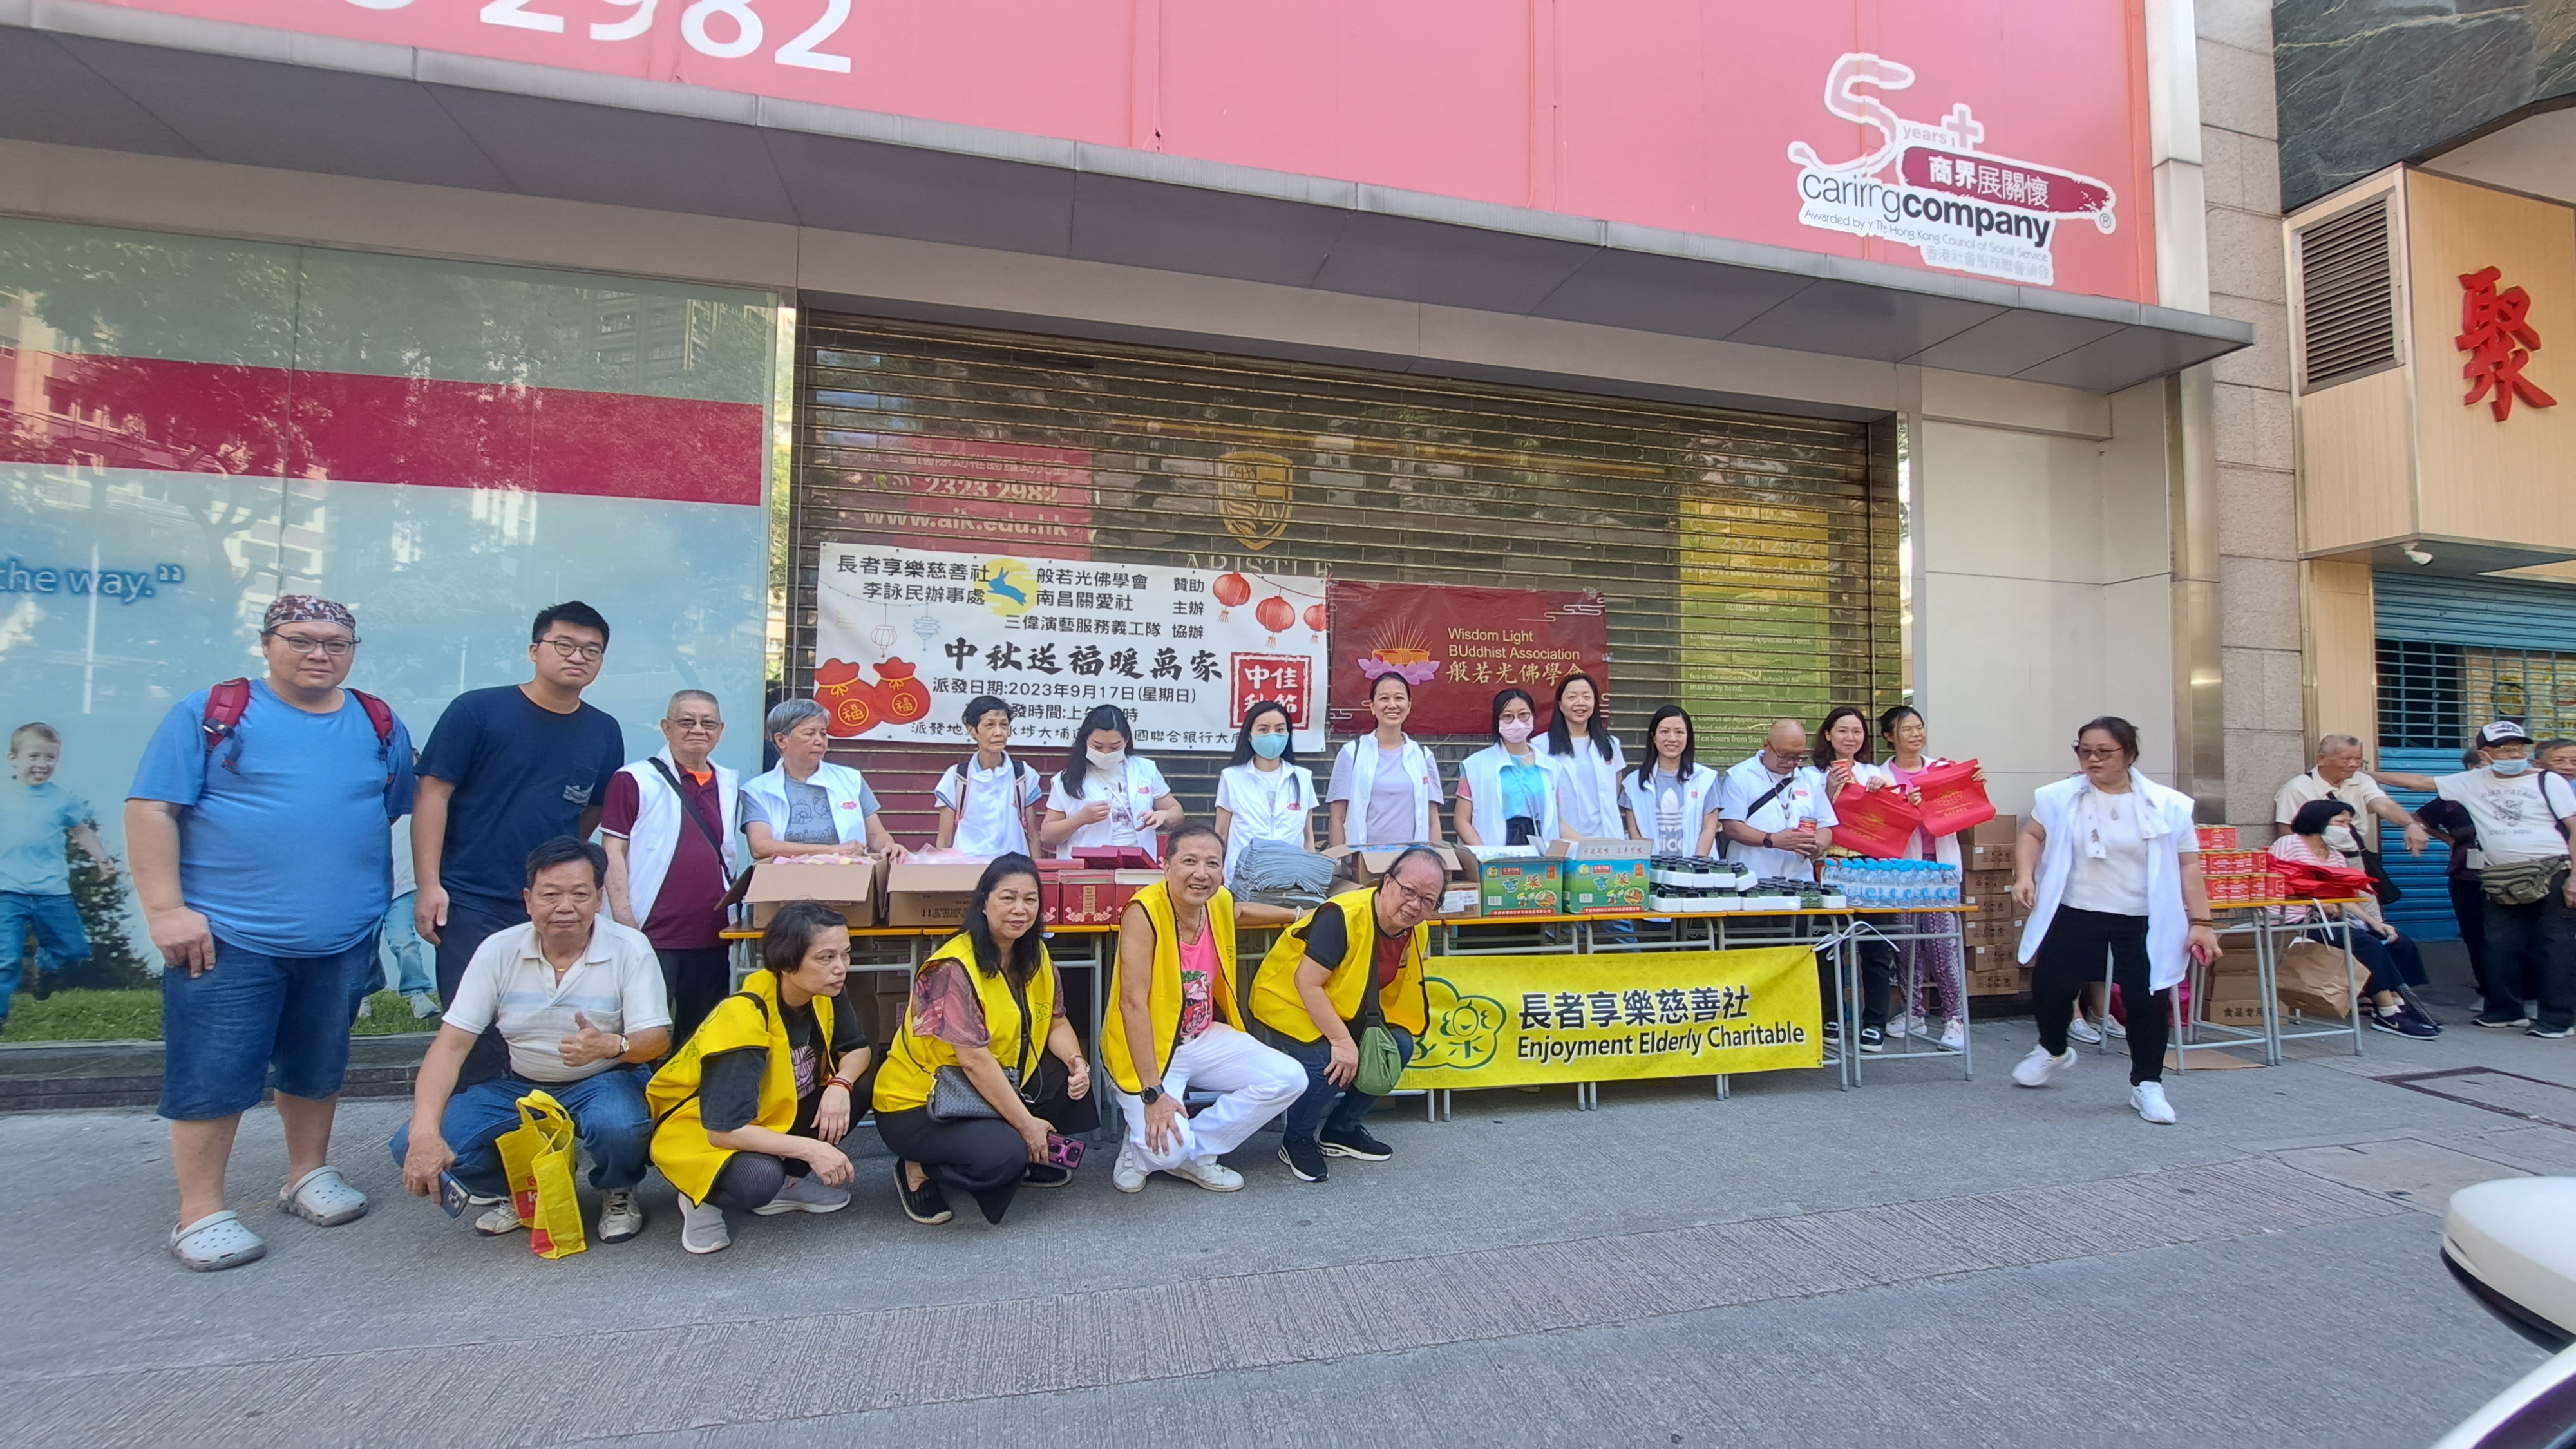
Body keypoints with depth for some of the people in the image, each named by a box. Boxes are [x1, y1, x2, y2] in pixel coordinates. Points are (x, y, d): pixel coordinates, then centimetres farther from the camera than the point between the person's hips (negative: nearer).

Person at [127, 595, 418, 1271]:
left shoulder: (381, 726, 8)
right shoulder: (209, 713, -3)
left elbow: (407, 811, 17)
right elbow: (150, 809, -6)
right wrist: (166, 909, -13)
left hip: (344, 941, 4)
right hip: (226, 937, -3)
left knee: (317, 1069, 16)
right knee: (212, 1078, 2)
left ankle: (308, 1176, 32)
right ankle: (200, 1214, 15)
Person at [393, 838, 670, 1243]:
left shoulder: (629, 948, -15)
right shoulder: (499, 950, -7)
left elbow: (656, 1039, -18)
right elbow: (451, 1045, -10)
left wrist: (610, 1045, -42)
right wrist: (424, 1133, -25)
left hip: (604, 1082, -3)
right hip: (518, 1087, 4)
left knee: (618, 1126, -36)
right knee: (412, 1147, -15)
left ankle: (618, 1194, 1)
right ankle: (513, 1192, 13)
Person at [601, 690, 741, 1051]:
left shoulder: (729, 786, 13)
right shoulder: (635, 780, -2)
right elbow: (614, 852, -6)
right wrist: (625, 922, -13)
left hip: (712, 938, 5)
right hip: (651, 935, -5)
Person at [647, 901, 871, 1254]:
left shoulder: (822, 996, -13)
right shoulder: (742, 1018, -32)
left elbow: (858, 1049, -2)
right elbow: (725, 1130, -34)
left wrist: (839, 1085, -24)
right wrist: (810, 1148, -36)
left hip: (768, 1118, 7)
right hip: (697, 1131, -6)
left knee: (854, 1090, -15)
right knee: (757, 1179, -35)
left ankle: (786, 1182, 1)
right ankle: (703, 1199, -2)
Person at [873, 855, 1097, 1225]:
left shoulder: (1036, 958, 1)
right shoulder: (954, 969, -24)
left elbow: (1056, 1024, 3)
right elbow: (974, 1060, -26)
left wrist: (1077, 1064, -19)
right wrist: (1026, 1124, -23)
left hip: (992, 1091, 8)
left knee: (1073, 1078, -10)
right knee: (1002, 1154, -31)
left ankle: (1032, 1159, 9)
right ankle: (919, 1171, -2)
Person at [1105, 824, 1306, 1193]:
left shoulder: (1221, 902, -4)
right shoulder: (1144, 912, -25)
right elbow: (1133, 1003, -27)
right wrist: (1152, 1092, -29)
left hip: (1203, 1040, 7)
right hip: (1147, 1049, -7)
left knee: (1290, 1079, -8)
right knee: (1169, 1146, -26)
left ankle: (1195, 1153, 4)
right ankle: (1143, 1146, 12)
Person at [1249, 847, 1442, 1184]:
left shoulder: (1417, 931, -9)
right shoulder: (1343, 916, -33)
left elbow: (1390, 987, 5)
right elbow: (1306, 983, -31)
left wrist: (1383, 1031, -11)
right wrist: (1342, 1041, -32)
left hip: (1346, 1010, 8)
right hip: (1289, 1002, -8)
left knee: (1397, 1046, -9)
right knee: (1328, 1062, -29)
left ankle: (1341, 1129, 12)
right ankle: (1296, 1140, 1)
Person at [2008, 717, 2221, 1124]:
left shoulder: (2167, 805, -3)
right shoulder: (2060, 797, -1)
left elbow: (2188, 866, -1)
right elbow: (2031, 834, 8)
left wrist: (2201, 922, -4)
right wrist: (2025, 875, -10)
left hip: (2144, 921, 0)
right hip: (2074, 914, 1)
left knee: (2147, 999, 1)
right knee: (2050, 985, 1)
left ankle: (2147, 1084, 20)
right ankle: (2053, 1050, 31)